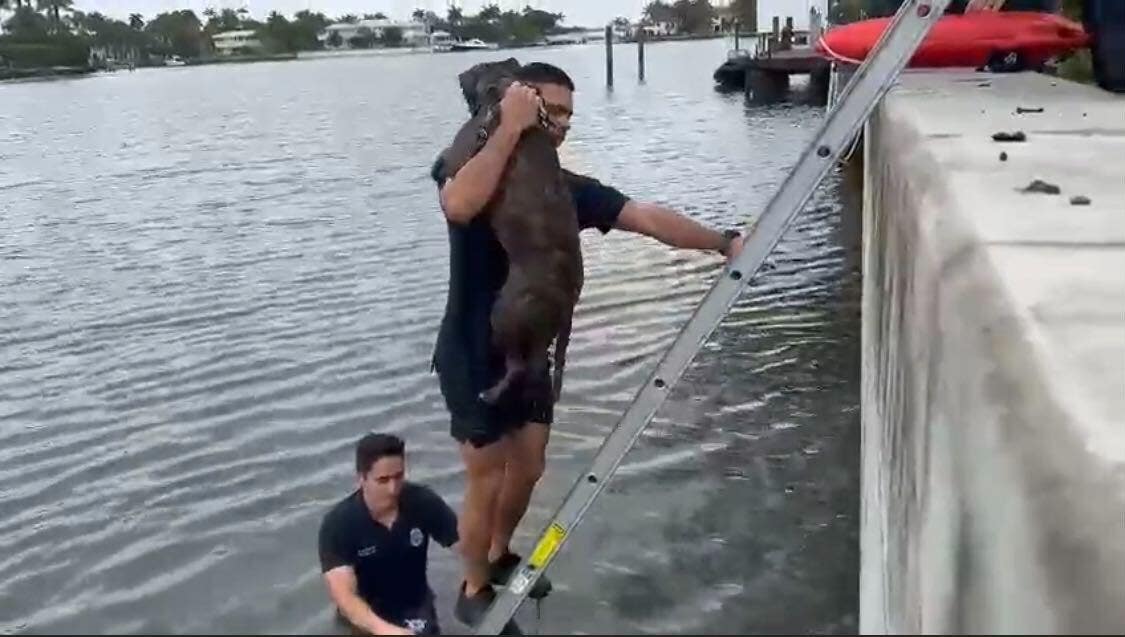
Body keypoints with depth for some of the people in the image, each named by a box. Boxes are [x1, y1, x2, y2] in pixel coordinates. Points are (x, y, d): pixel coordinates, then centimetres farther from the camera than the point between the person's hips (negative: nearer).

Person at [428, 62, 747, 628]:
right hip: (472, 357, -6)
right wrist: (511, 129, -34)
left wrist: (720, 242, -24)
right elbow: (460, 205, -40)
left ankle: (500, 557, 47)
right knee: (486, 482, 4)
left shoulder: (567, 187, -3)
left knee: (528, 467, 20)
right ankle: (473, 591, 28)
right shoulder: (468, 163, -15)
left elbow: (648, 218, -12)